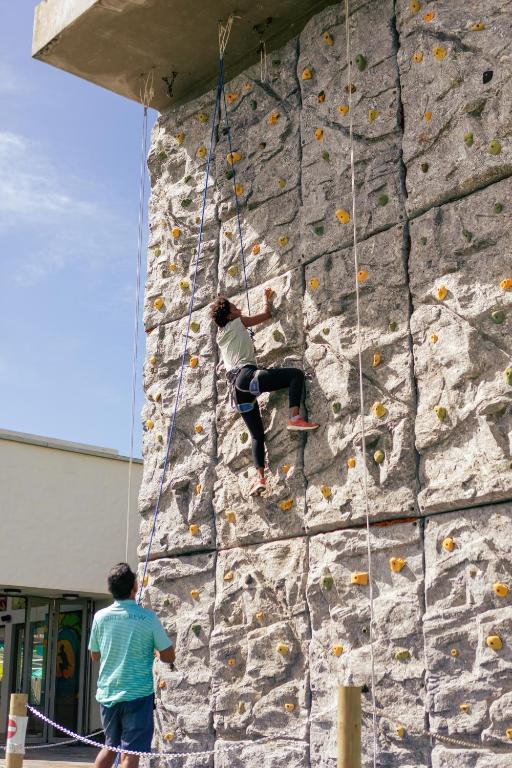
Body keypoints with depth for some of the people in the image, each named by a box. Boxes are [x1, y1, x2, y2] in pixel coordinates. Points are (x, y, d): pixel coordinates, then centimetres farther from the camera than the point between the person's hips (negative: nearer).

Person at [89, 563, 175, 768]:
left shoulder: (100, 617, -1)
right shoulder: (148, 618, -10)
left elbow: (95, 655, 12)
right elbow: (168, 657, -3)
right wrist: (154, 650, 17)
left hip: (107, 693, 4)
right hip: (138, 694, -4)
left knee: (111, 747, 21)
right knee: (131, 751, 0)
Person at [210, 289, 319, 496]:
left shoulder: (220, 336, 28)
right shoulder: (237, 323, 11)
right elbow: (267, 314, 24)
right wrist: (268, 298, 39)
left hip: (237, 387, 7)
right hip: (247, 375, -7)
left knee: (256, 434, 6)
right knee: (297, 374, -8)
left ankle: (260, 477, -9)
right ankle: (294, 418, -23)